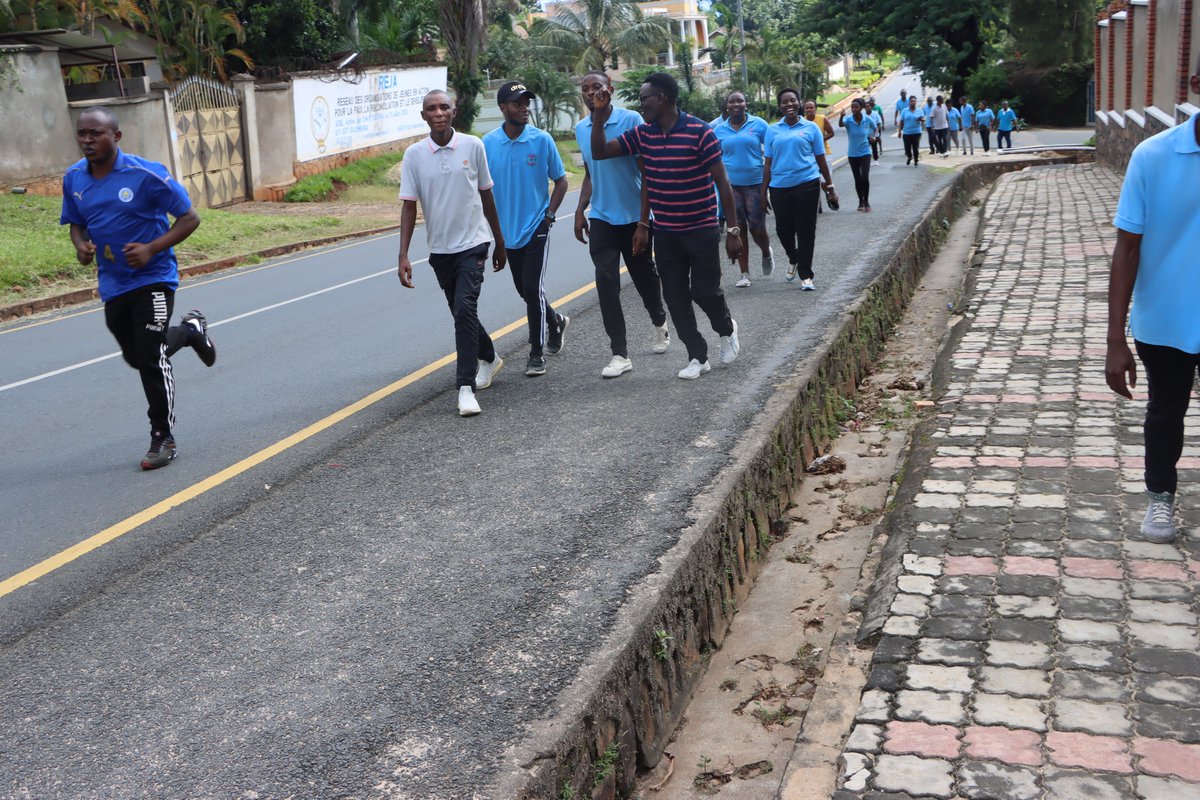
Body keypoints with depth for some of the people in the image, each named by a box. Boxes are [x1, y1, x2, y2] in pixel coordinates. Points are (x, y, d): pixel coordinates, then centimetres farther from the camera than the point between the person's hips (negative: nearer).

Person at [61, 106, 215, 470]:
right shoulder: (74, 178, 1)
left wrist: (151, 249, -23)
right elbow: (76, 224, 16)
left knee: (152, 359, -9)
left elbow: (189, 218, -11)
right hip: (112, 286, 6)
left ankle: (163, 439, 5)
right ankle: (190, 330, 47)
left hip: (152, 280, -6)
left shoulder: (146, 174, -16)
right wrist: (81, 246, -8)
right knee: (136, 356, 19)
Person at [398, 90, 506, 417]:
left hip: (473, 243, -3)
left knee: (465, 310, -17)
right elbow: (408, 206, -3)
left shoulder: (473, 146, -4)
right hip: (439, 248, 3)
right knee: (462, 313, 17)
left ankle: (465, 387, -14)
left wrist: (499, 242, 11)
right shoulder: (414, 154, -3)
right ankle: (489, 359, 43)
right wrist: (403, 256, -10)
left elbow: (486, 196, 6)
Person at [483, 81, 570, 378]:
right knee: (524, 291, 14)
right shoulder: (487, 143, -2)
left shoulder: (542, 140, -6)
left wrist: (549, 214, -6)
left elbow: (560, 181, 3)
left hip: (536, 228, -3)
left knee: (533, 289, -9)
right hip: (507, 231, 3)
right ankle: (556, 322, 42)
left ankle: (537, 354, 2)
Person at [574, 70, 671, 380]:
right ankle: (620, 353, -4)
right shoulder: (580, 129, 6)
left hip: (634, 215, -3)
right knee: (606, 284, -7)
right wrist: (580, 211, 11)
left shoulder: (631, 120, -9)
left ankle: (659, 322, 43)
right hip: (600, 218, 3)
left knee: (644, 275, 13)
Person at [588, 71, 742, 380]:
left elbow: (722, 183, -12)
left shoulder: (700, 131, -15)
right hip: (664, 233, 5)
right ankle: (697, 356, 18)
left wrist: (733, 230, -13)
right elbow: (600, 152, 3)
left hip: (701, 230, -5)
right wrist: (599, 114, -10)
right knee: (675, 296, 5)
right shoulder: (642, 133, 1)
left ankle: (727, 330, 33)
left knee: (705, 291, 0)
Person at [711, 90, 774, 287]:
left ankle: (767, 254, 31)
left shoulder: (758, 124, -1)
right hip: (730, 185, 2)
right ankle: (745, 273, 10)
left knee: (757, 228, -3)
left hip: (755, 183, -2)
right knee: (738, 229, 3)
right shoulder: (719, 130, 5)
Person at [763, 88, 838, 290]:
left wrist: (830, 187, 9)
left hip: (806, 185, -2)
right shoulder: (773, 130, 8)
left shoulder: (810, 127, 4)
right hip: (779, 187, 2)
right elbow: (768, 163, 10)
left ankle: (805, 275, 9)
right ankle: (793, 259, 38)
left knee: (806, 231, 0)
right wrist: (764, 192, 7)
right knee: (783, 229, 8)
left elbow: (821, 159, 8)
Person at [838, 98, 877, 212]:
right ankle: (861, 201, 24)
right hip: (852, 154, 1)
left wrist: (873, 136, -6)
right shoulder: (848, 120, -12)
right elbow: (840, 125, -35)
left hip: (865, 153, -1)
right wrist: (841, 116, -54)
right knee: (857, 179, 8)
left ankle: (866, 201, 4)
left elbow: (875, 128, 12)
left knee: (865, 178, -12)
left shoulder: (867, 119, -8)